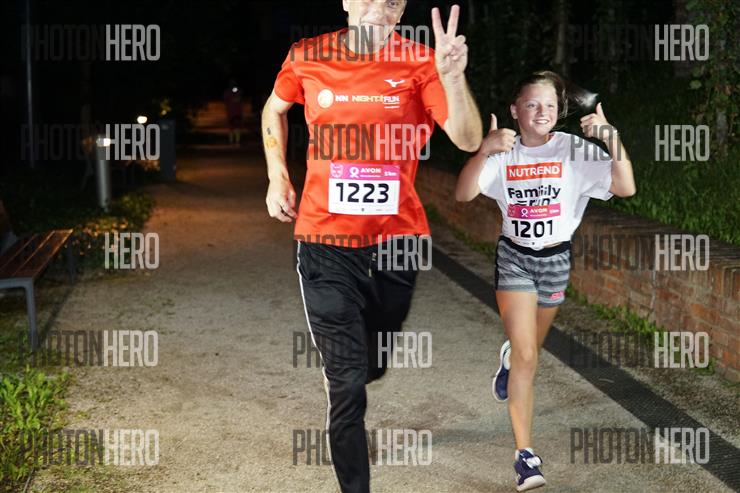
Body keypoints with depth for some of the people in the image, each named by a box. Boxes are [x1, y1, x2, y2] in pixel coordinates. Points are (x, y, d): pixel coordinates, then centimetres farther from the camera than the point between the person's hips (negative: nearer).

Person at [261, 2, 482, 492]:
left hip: (397, 238, 1)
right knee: (348, 381, -5)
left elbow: (468, 140, -20)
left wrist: (452, 76, -37)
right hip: (328, 241, -1)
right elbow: (274, 110, 17)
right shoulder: (307, 57, -4)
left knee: (374, 367, 21)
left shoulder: (419, 62, -9)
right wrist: (277, 176, 6)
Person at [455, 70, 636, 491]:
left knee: (530, 349, 22)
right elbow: (463, 194, -22)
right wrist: (485, 151, -37)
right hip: (514, 258, -1)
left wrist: (611, 138, -32)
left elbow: (626, 188, -21)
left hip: (556, 258, 2)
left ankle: (509, 359, 61)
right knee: (527, 356, -11)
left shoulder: (576, 150, -11)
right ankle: (525, 453, -6)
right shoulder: (502, 154, -8)